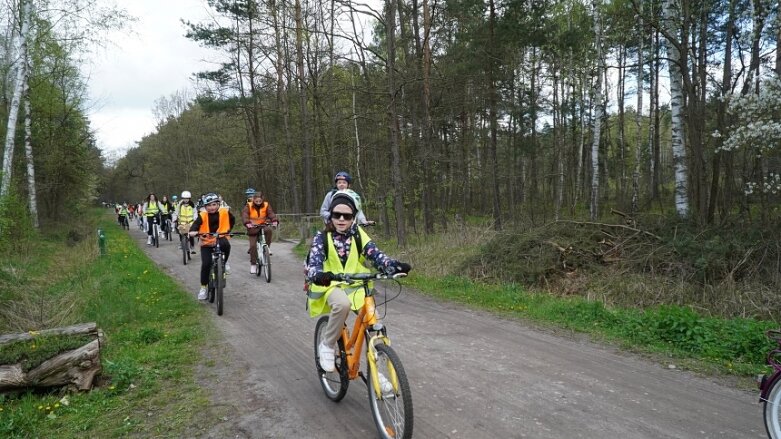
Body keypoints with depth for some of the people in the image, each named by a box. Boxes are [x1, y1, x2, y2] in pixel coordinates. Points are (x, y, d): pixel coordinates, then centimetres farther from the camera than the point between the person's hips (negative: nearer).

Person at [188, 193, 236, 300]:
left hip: (220, 240, 0)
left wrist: (228, 230, 0)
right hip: (206, 243, 0)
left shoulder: (224, 212, -8)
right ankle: (203, 287, 7)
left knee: (226, 244, -36)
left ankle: (223, 264, -6)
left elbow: (232, 219, 11)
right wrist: (193, 231, -44)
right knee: (206, 264, -13)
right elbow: (196, 224, -22)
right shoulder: (202, 216, -12)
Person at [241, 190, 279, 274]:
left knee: (268, 230, -34)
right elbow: (244, 215, -23)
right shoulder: (249, 206, -9)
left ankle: (267, 248, -15)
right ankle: (253, 264, 4)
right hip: (253, 228, -1)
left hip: (263, 226, 1)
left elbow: (271, 213, -19)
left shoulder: (266, 205, -6)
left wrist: (275, 221, -39)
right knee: (253, 245, -10)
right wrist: (247, 223, -43)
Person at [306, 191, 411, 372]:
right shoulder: (322, 237, -6)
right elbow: (314, 263, -21)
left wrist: (395, 266, -34)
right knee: (342, 304, -38)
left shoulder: (358, 235, 0)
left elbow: (376, 255, -12)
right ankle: (327, 346, -14)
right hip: (331, 285, -3)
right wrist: (318, 275, -47)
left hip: (355, 285, 3)